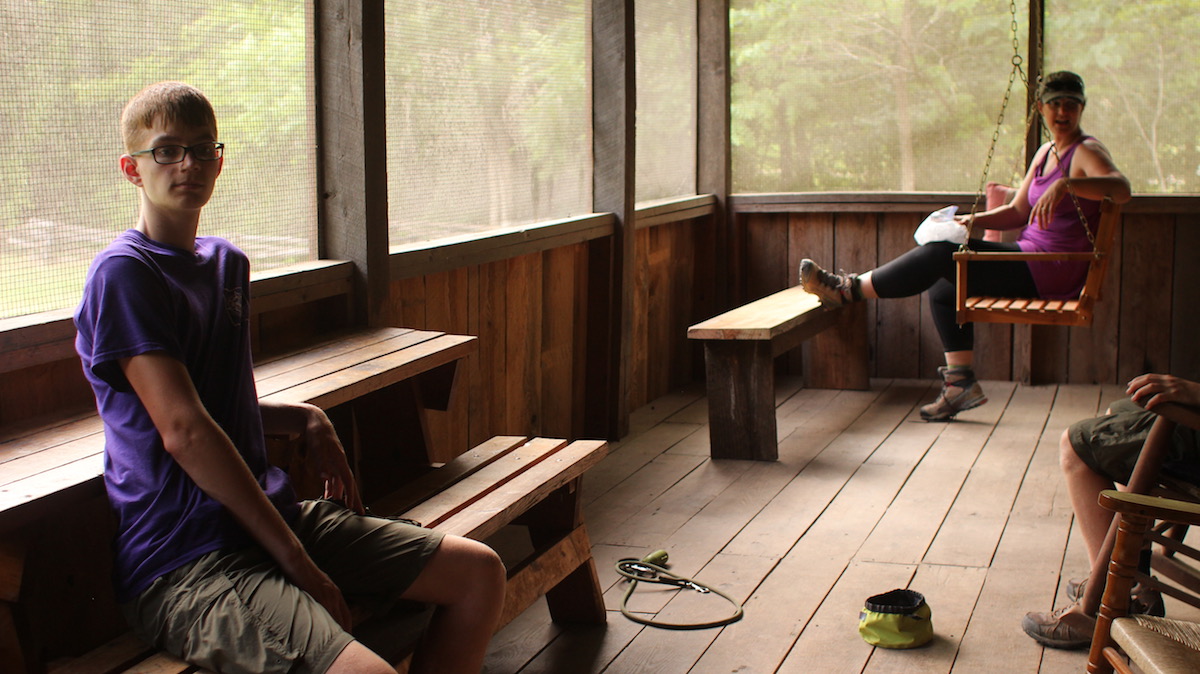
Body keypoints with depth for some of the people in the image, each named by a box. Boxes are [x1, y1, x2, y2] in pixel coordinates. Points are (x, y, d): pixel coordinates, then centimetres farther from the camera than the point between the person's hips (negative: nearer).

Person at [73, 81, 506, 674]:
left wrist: (303, 418, 6)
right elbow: (184, 430, -18)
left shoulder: (227, 263, 16)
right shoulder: (122, 273, -10)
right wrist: (299, 564, -17)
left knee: (480, 572, 6)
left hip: (270, 513, 9)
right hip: (185, 559, -9)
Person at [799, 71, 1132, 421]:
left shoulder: (1086, 152, -10)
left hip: (1047, 272, -9)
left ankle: (848, 289, -7)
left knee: (943, 253, -16)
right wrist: (975, 220, 5)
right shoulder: (1046, 152, 17)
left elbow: (1121, 188, -31)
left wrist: (1065, 184, -45)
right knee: (942, 289, 11)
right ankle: (960, 383, 8)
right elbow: (1018, 212, 22)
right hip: (1031, 267, 9)